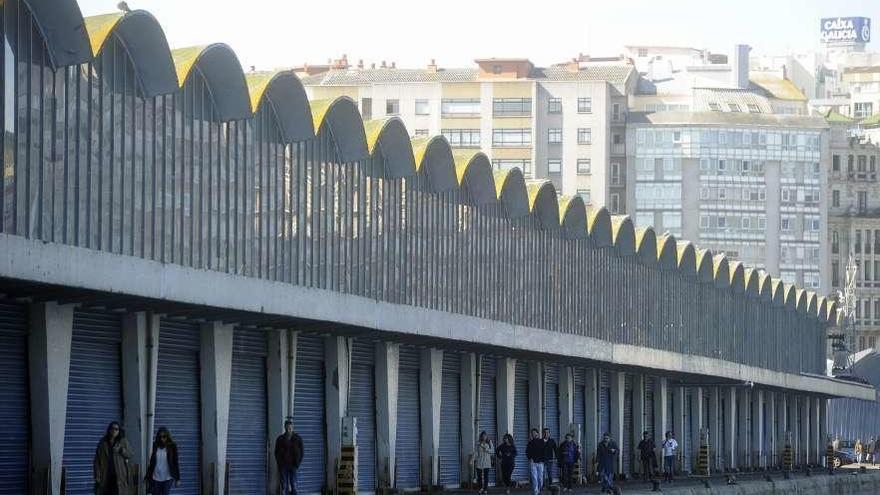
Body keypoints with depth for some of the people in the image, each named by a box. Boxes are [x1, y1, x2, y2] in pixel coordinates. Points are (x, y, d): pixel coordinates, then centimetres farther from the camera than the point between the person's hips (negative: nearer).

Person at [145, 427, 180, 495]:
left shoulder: (172, 447, -3)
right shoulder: (154, 446, 1)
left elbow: (175, 463, 1)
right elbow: (151, 463, 7)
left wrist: (177, 479, -1)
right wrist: (148, 478, 8)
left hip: (167, 479, -2)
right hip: (155, 479, 2)